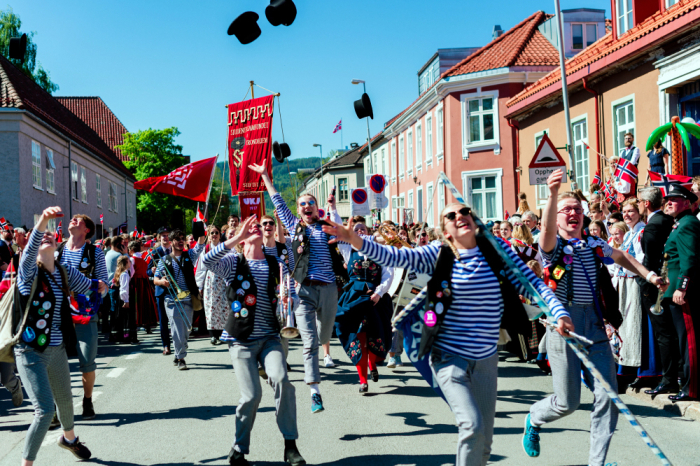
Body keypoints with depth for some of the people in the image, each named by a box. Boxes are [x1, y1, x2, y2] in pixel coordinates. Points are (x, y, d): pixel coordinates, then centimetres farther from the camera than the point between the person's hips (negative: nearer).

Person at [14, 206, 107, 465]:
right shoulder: (29, 271, -11)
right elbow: (29, 250, -35)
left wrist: (98, 285, 2)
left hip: (57, 349, 6)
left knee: (65, 399, 23)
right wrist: (42, 220, -49)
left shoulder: (65, 273, 4)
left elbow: (90, 287, 22)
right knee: (45, 410, -13)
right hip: (31, 351, -6)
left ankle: (69, 438, 52)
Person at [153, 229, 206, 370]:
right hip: (172, 300, -2)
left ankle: (179, 356, 25)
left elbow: (200, 244, -7)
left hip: (188, 300, 2)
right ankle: (181, 359, -1)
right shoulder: (164, 260, 7)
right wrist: (162, 281, -14)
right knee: (177, 330, -8)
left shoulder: (189, 255, 10)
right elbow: (155, 279, 10)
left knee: (186, 330, 8)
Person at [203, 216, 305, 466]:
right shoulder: (233, 263, 0)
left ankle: (290, 445, -9)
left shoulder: (276, 264, 9)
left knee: (281, 380, -21)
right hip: (241, 340, -2)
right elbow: (207, 260, -20)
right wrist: (237, 237, -25)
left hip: (269, 337, 2)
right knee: (251, 394, -10)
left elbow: (291, 293, 15)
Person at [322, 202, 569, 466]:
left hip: (486, 360, 3)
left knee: (484, 442, 10)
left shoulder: (496, 248, -1)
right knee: (473, 425, -20)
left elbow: (531, 283, -4)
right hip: (449, 357, -3)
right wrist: (354, 239, -29)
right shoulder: (439, 253, -6)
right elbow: (393, 257, -15)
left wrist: (559, 313, -19)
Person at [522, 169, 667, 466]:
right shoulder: (553, 246, -5)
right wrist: (553, 194, -45)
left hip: (595, 323, 5)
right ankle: (534, 419, 34)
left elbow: (622, 257, 27)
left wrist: (648, 275, 14)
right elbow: (547, 229, -28)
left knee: (607, 397, -2)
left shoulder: (594, 245, 11)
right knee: (567, 403, 1)